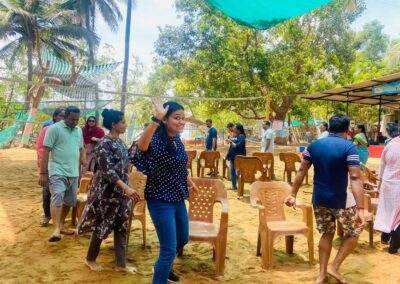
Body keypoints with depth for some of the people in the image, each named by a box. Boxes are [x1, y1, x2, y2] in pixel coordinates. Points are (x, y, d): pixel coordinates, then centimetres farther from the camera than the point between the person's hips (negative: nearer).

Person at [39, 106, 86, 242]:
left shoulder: (79, 130, 12)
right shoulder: (54, 128, -7)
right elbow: (46, 151, -10)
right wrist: (43, 173, -14)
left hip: (73, 173, 7)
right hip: (58, 171, -7)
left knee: (69, 201, 13)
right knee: (57, 197, -23)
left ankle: (61, 225, 29)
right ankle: (56, 229, -30)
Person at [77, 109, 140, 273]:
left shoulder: (119, 142, 7)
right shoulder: (104, 144, -18)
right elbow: (108, 171, -26)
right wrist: (127, 188, -34)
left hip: (121, 191, 8)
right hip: (107, 192, -8)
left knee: (121, 227, 10)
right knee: (103, 226, 7)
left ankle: (121, 264, 21)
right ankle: (90, 259, 29)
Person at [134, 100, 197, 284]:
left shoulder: (177, 140, 2)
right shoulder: (157, 139, -22)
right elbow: (141, 145, -48)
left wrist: (190, 183, 34)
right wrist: (157, 118, -54)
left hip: (178, 199, 9)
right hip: (160, 201, -9)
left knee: (182, 239, 26)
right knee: (169, 248, -5)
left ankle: (164, 267, 51)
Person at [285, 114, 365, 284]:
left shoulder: (314, 145, 2)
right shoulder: (349, 147, -13)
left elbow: (302, 171, 3)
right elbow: (355, 178, -21)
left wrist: (293, 194, 9)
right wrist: (360, 209, -24)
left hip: (319, 199, 5)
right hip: (340, 200, -5)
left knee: (327, 234, 21)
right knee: (353, 233, 18)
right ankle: (334, 267, 14)